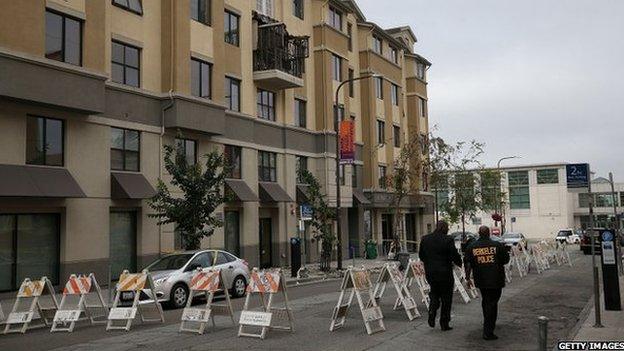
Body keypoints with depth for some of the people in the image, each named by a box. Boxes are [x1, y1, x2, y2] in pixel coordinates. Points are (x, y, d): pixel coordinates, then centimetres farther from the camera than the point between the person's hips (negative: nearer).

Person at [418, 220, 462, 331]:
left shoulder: (425, 239, 1)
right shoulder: (448, 240, -15)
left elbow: (421, 255, 8)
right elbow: (455, 256, -13)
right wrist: (460, 264, 8)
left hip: (430, 273, 4)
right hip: (445, 273, -4)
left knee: (434, 293, 23)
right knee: (446, 299, 9)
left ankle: (432, 314, 2)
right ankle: (444, 324, 14)